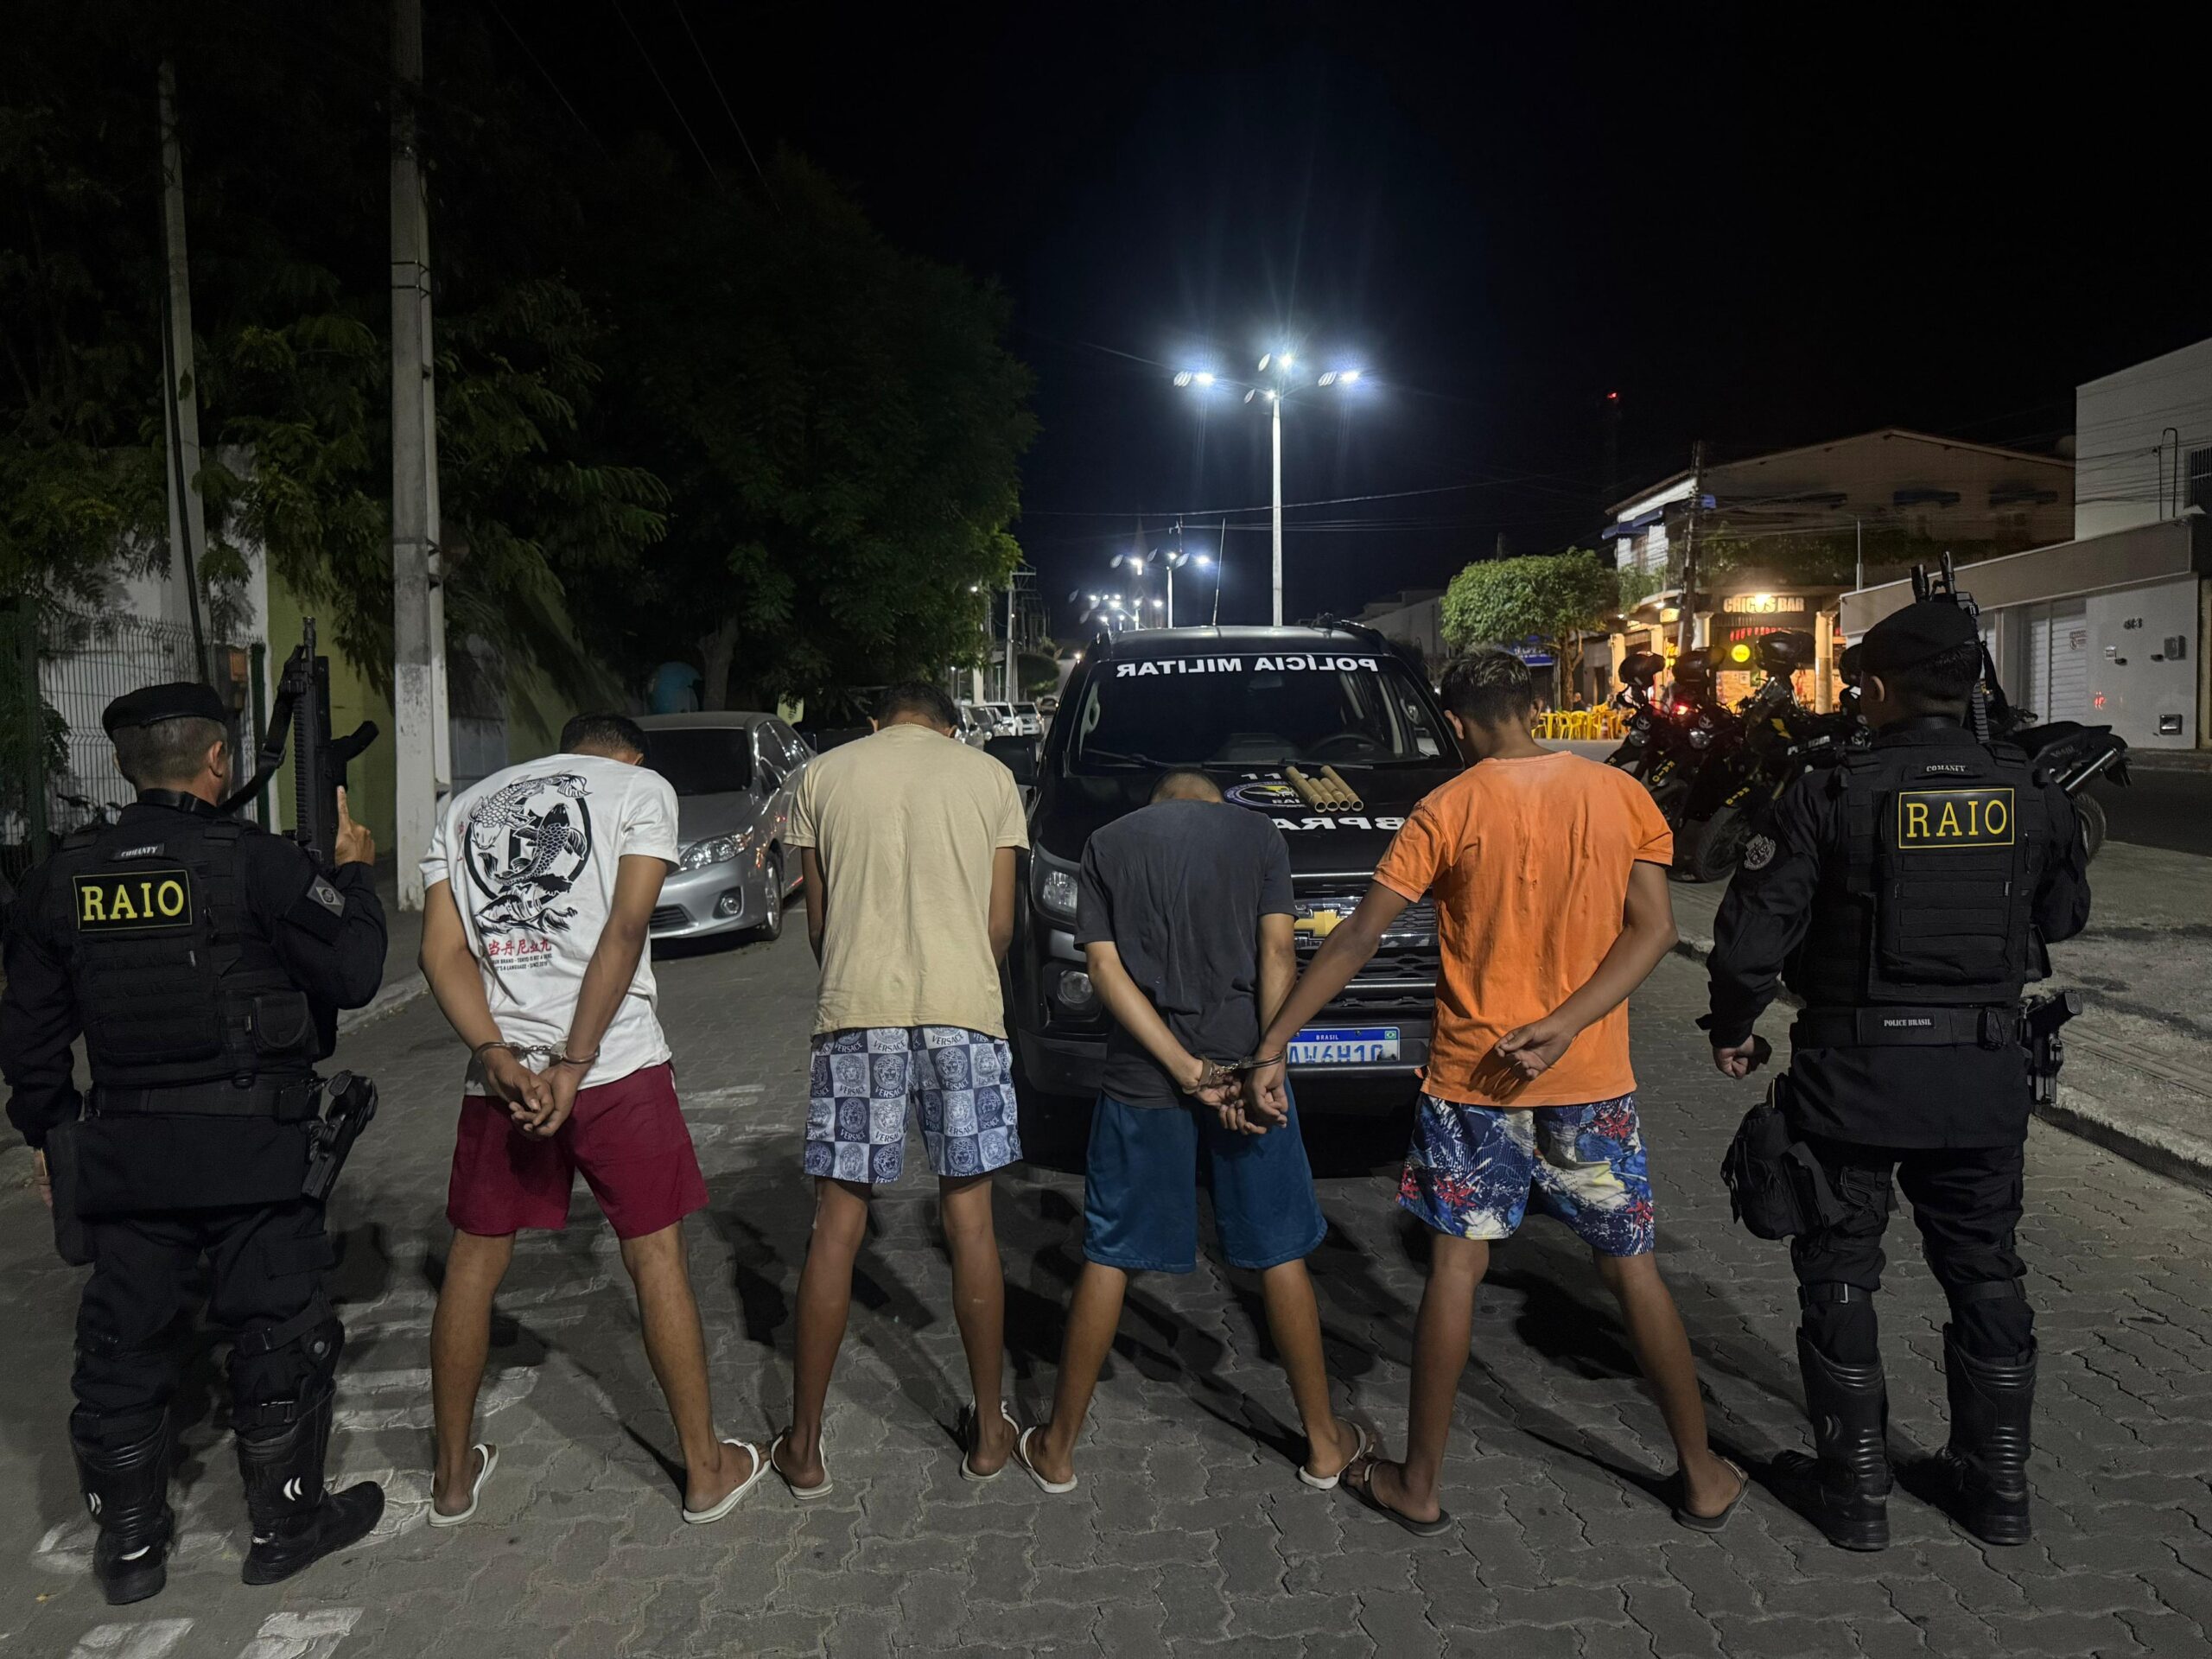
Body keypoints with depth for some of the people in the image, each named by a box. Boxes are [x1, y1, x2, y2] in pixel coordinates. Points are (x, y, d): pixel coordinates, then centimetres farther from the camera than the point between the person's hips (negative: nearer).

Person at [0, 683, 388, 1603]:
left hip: (122, 1153, 5)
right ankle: (286, 1521, 22)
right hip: (251, 1148, -4)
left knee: (122, 1344, 16)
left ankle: (128, 1542, 28)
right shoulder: (254, 862, -12)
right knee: (279, 1330, 10)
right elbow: (353, 972, -10)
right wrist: (353, 872, 4)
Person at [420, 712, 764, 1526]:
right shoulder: (641, 787, 5)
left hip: (500, 1068, 4)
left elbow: (442, 950, 4)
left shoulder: (466, 805, 17)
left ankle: (453, 1475, 30)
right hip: (619, 1064, -3)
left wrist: (497, 1056, -7)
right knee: (656, 1258, 7)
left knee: (474, 1261, 16)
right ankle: (706, 1469, 18)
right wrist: (574, 1065, -13)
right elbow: (625, 928, -10)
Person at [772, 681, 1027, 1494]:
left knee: (837, 1224, 6)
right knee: (970, 1218, 9)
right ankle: (989, 1431, 20)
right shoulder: (989, 774, 8)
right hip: (963, 1008, 0)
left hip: (856, 1009, 0)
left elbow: (818, 921, 10)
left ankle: (804, 1445, 15)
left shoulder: (823, 776, 9)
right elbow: (1000, 923, 7)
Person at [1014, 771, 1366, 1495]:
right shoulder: (1257, 833, 6)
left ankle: (1057, 1448, 19)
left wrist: (1187, 1071, -11)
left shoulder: (1106, 844, 8)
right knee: (1279, 1254, 11)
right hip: (1243, 1061, 0)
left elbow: (1105, 967, -4)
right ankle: (1324, 1443, 23)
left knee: (1108, 1257, 9)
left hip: (1141, 1079, 0)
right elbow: (1278, 953, -7)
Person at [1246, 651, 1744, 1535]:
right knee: (1632, 1269, 15)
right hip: (1594, 1082, 2)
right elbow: (1654, 930, -5)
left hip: (1473, 1080, -2)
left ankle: (1418, 1484, 16)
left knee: (1456, 1268, 6)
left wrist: (1273, 1046, -7)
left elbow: (1357, 940, -10)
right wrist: (1565, 1027, -12)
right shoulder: (1620, 794, 1)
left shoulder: (1450, 810, -8)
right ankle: (1703, 1477, 27)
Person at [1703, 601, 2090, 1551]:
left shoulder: (1830, 797, -14)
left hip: (1852, 1074, -4)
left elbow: (1752, 934, -15)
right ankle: (1997, 1480, 30)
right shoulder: (2029, 795, -2)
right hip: (1984, 1077, 4)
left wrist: (1731, 1029, 1)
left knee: (1839, 1274, 10)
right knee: (1984, 1271, 18)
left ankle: (1854, 1486, 19)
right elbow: (2063, 916, 13)